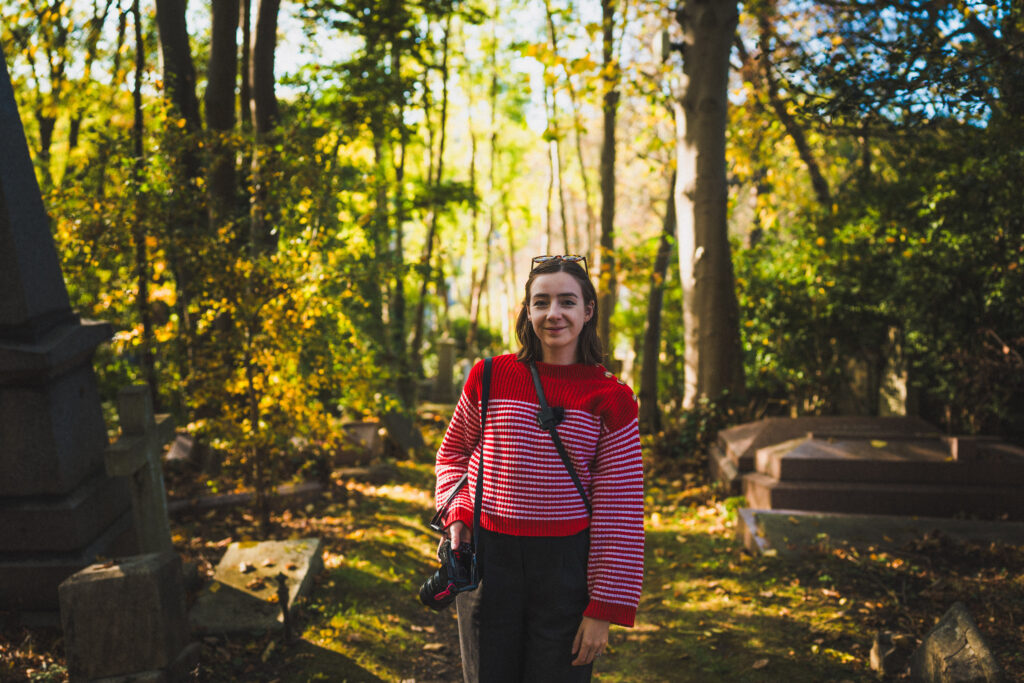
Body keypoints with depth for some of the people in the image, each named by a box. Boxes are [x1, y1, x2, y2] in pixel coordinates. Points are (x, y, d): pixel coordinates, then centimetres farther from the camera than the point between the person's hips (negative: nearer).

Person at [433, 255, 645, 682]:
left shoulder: (610, 399, -4)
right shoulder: (490, 377, -1)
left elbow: (620, 509, -4)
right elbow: (453, 453, 16)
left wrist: (603, 610, -7)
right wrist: (457, 513, -2)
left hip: (567, 565, -1)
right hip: (488, 559, 1)